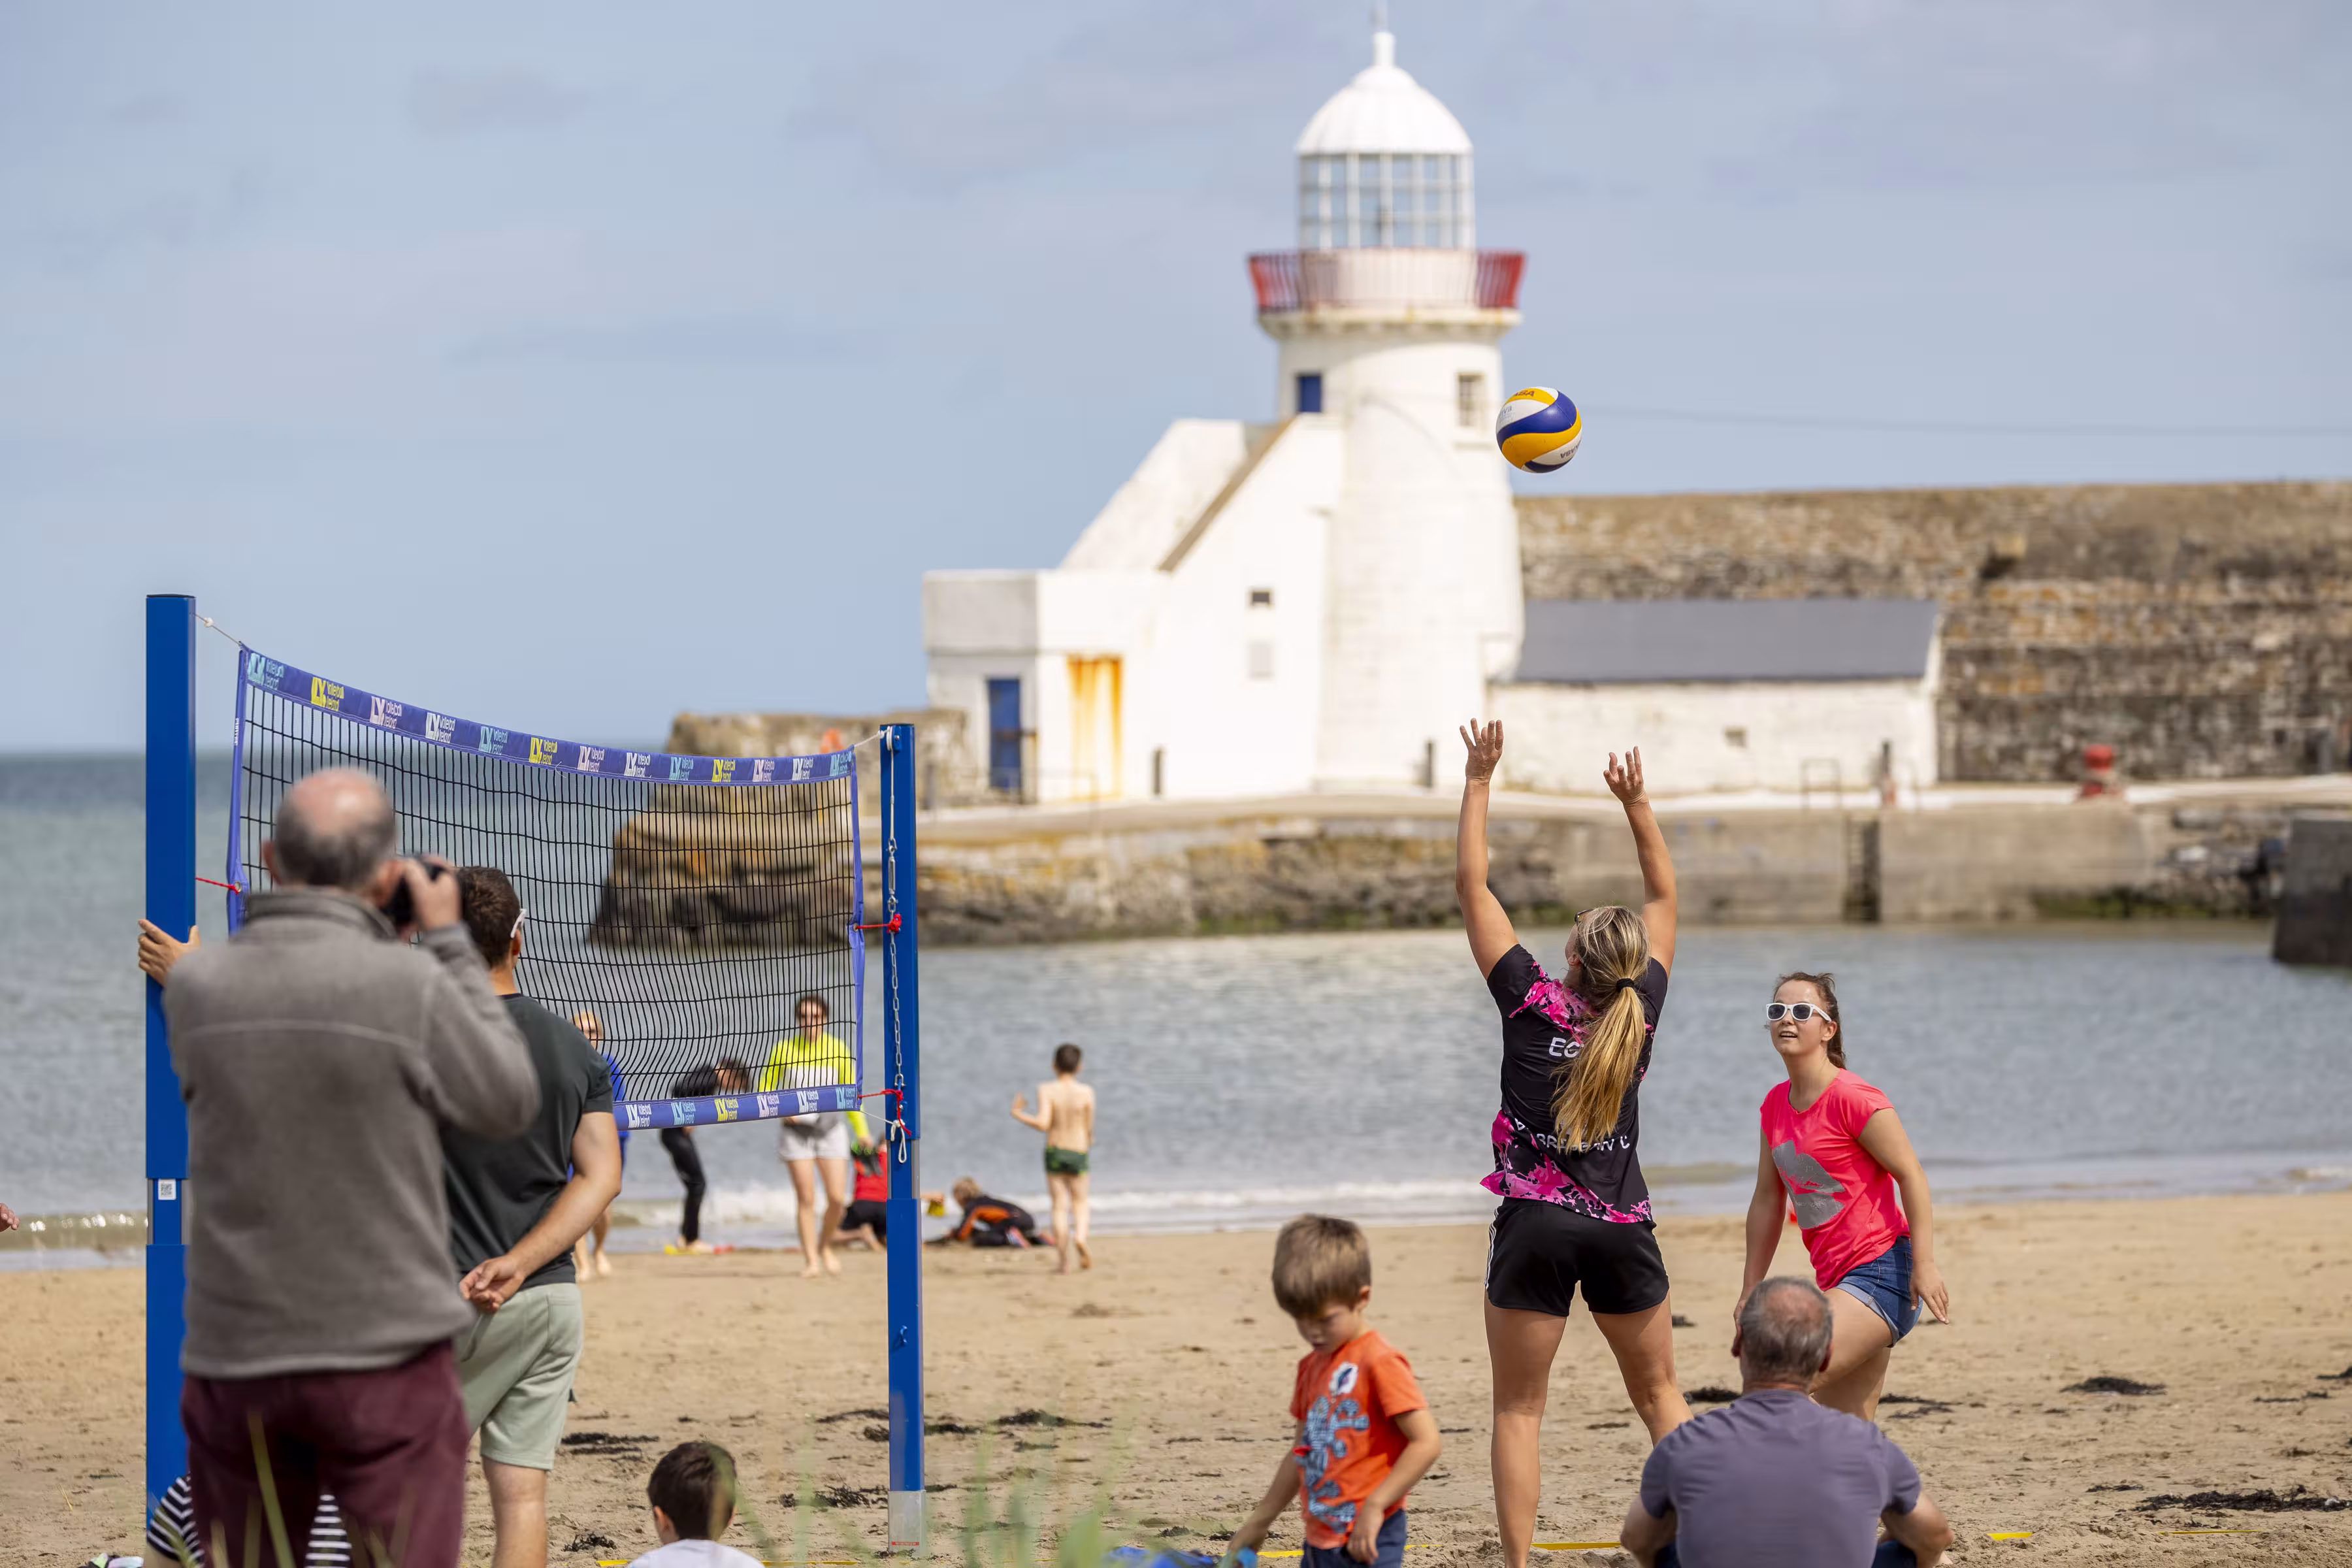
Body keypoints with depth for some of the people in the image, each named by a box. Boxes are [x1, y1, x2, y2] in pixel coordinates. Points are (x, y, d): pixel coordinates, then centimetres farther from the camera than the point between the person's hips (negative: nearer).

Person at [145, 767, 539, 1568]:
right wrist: (449, 942, 4)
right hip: (384, 1352, -4)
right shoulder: (410, 986, -15)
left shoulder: (196, 988, -4)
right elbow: (509, 1103, 0)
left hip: (234, 1353, 4)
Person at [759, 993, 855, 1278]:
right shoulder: (784, 1049, -4)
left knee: (836, 1197, -6)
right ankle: (810, 1258, 3)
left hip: (830, 1127, 1)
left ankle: (825, 1246, 19)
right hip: (796, 1129, -1)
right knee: (806, 1198, -5)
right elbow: (765, 1089, 3)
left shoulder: (838, 1050, -2)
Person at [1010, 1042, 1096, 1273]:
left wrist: (1018, 1114, -5)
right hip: (1078, 1153, 0)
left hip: (1054, 1152, 0)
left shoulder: (1046, 1091, -10)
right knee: (1080, 1204, 14)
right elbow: (1089, 1129, -2)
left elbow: (1043, 1124, -20)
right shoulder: (1086, 1093, -7)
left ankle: (1064, 1261, 4)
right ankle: (1080, 1237, -17)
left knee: (1060, 1206, 7)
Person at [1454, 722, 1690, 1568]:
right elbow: (1663, 898, 15)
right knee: (1659, 1395, 16)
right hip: (1623, 1229, 3)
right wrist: (1637, 805, 17)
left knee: (1518, 1410, 2)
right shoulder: (1642, 1010, 0)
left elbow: (1472, 887, -2)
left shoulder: (1534, 1004, -7)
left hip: (1536, 1225, -3)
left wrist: (1478, 783, 3)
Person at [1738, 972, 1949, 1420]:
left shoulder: (1851, 1099, -14)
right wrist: (1750, 1294, 14)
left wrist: (1924, 1265, -19)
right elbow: (1767, 1202, 16)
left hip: (1880, 1273, -9)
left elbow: (1910, 1175, -13)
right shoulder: (1775, 1105, 10)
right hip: (1836, 1278, 9)